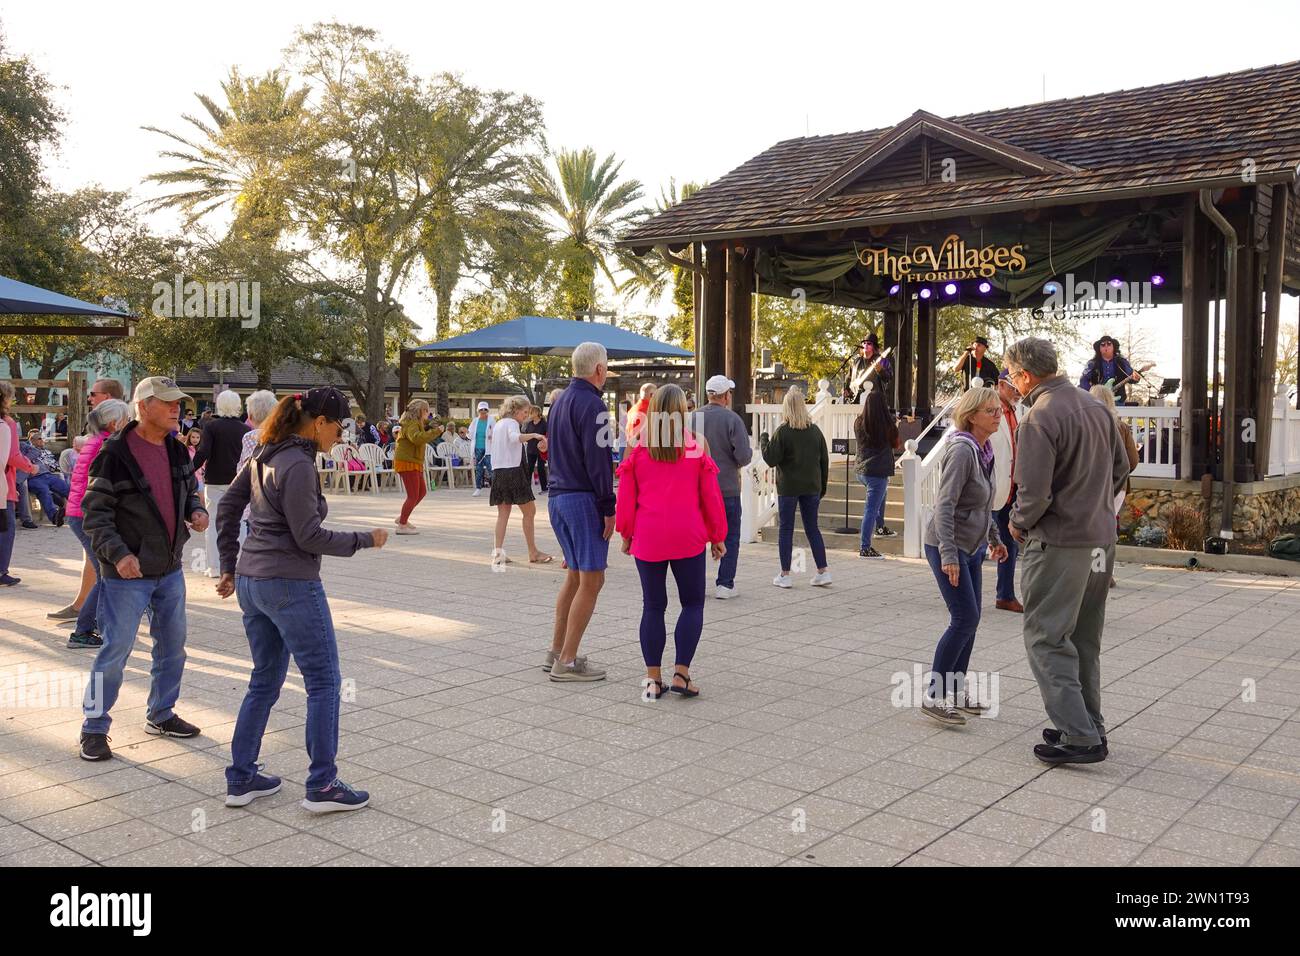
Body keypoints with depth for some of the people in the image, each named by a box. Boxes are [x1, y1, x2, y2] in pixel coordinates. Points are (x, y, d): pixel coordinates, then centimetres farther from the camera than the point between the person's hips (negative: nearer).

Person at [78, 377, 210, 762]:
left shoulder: (177, 451, 5)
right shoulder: (115, 454, -17)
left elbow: (189, 491, 20)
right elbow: (94, 514, -16)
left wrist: (196, 511, -2)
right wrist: (118, 553, -28)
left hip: (171, 570, 7)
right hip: (127, 573, -7)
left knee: (173, 645, 15)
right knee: (116, 649, -3)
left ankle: (161, 715, 32)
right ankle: (94, 728, 12)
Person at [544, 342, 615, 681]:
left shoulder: (560, 401, 15)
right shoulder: (591, 403, -13)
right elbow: (597, 460, -18)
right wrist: (608, 508, -15)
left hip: (557, 497, 9)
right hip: (583, 499, -9)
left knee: (575, 575, 17)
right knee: (591, 580, -4)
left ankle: (556, 651, 22)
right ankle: (567, 662, -3)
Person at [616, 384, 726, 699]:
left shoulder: (638, 449, 0)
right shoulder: (697, 445, -3)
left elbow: (626, 497, 4)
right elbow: (711, 495, 1)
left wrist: (626, 534, 16)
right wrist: (717, 536, 10)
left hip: (648, 539, 2)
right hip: (688, 538, -2)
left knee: (653, 606, 10)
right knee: (692, 604, 10)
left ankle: (653, 678, 9)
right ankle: (681, 673, 1)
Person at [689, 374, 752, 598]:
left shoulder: (692, 418, -2)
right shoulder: (732, 419, -12)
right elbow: (743, 456, -16)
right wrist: (750, 453, 6)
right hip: (727, 488, -3)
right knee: (730, 537, 8)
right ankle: (724, 584, 6)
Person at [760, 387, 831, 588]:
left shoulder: (782, 431, -11)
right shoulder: (815, 431, 4)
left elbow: (771, 459, -12)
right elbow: (824, 461, 8)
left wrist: (763, 440, 3)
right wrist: (822, 487, 16)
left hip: (788, 487, -4)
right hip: (811, 487, 4)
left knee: (786, 529, 4)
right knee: (812, 528, 12)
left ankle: (785, 575, 6)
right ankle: (823, 572, 10)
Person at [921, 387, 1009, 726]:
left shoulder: (984, 451, 8)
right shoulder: (962, 450, -19)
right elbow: (945, 505, -24)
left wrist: (994, 538, 26)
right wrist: (948, 554, -28)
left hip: (972, 546, 9)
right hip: (949, 546, -9)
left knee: (969, 620, 10)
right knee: (965, 619, -11)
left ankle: (956, 691, 20)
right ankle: (934, 696, -4)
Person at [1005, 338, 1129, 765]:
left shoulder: (1039, 418, -18)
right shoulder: (1096, 406, 9)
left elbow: (1034, 492, -21)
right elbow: (1121, 467, 17)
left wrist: (1018, 522, -2)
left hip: (1057, 544, -8)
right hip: (1101, 539, 9)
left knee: (1046, 638, -1)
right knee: (1085, 641, 17)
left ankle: (1078, 736, -4)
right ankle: (1090, 726, 26)